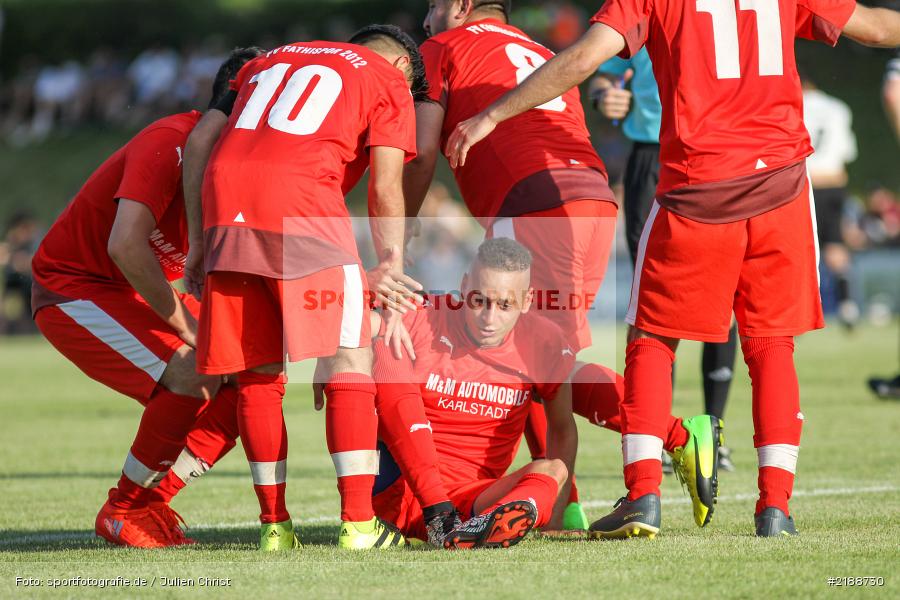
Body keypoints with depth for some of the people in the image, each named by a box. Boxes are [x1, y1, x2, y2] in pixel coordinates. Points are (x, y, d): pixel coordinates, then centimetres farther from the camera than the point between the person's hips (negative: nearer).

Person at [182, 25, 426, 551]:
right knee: (350, 362, 1)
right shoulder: (389, 81, 18)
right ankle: (359, 522, -6)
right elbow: (385, 186, 4)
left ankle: (275, 524, 13)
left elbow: (199, 144, 22)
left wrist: (199, 243, 22)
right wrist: (392, 266, 10)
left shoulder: (270, 60, 32)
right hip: (301, 204, -5)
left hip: (224, 211, 5)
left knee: (258, 374, 12)